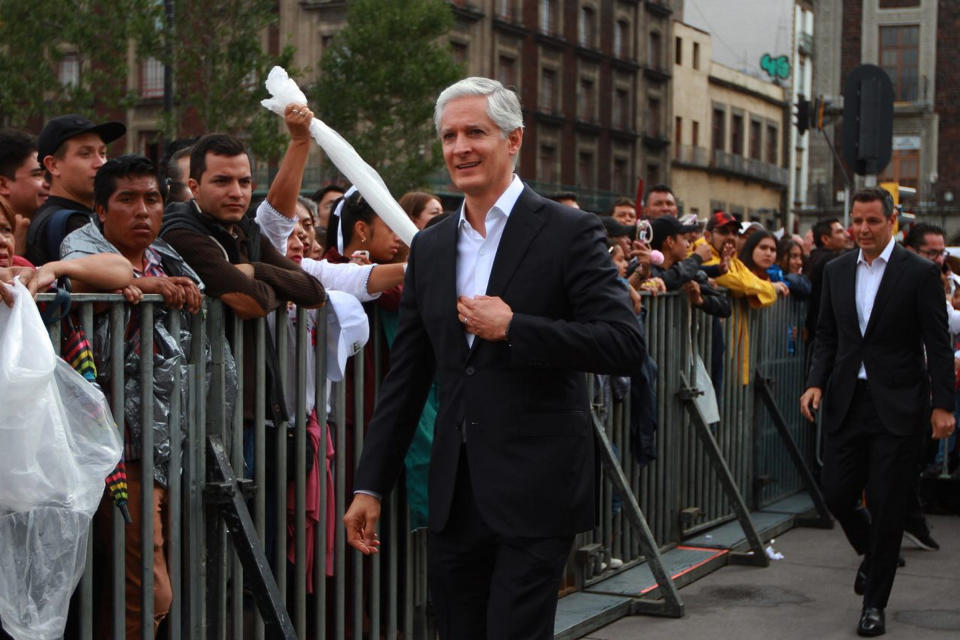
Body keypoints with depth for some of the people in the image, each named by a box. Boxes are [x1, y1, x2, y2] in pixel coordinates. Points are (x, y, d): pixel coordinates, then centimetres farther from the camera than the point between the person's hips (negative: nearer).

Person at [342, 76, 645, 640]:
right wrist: (371, 486, 11)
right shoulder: (431, 246, 11)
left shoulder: (569, 233, -6)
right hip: (455, 495, 6)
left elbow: (627, 345, -14)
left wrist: (511, 329, -18)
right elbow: (407, 376, 13)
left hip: (536, 491, -5)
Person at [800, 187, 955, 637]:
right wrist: (816, 382, -2)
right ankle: (872, 554, 37)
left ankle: (874, 603, 13)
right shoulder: (836, 271, 9)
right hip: (847, 401, 4)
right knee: (837, 493, 5)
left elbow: (938, 343, -5)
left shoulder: (920, 273, -5)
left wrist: (942, 404, -9)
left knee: (886, 506, -1)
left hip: (897, 406, -4)